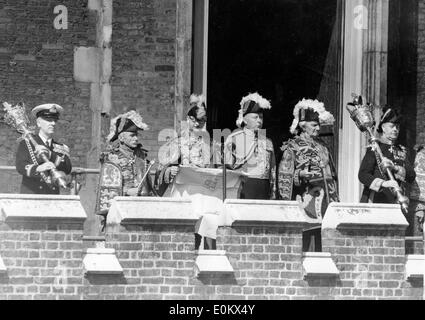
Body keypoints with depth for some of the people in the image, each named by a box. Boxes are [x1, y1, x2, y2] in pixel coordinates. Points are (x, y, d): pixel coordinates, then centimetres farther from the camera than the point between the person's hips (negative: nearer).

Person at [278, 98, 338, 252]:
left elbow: (332, 173, 22)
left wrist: (335, 198, 17)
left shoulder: (321, 145, 18)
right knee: (306, 237, -10)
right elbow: (284, 176, -5)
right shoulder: (293, 147, 0)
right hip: (305, 197, -6)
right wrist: (301, 174, -21)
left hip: (325, 197, 6)